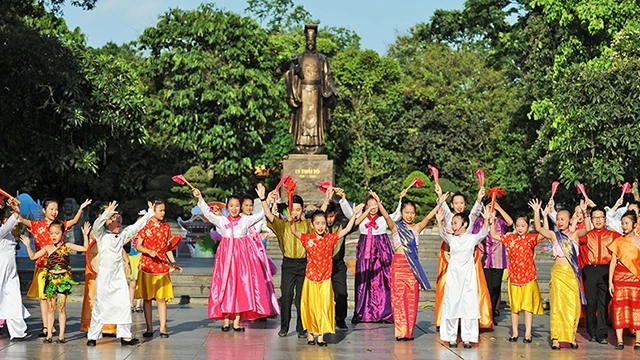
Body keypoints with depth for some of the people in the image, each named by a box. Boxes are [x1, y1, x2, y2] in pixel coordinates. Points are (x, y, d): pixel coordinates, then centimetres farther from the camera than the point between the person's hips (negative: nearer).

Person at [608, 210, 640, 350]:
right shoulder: (618, 241, 6)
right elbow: (613, 262, 6)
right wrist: (610, 281, 1)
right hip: (620, 276, 1)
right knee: (619, 306, -1)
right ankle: (619, 341, 3)